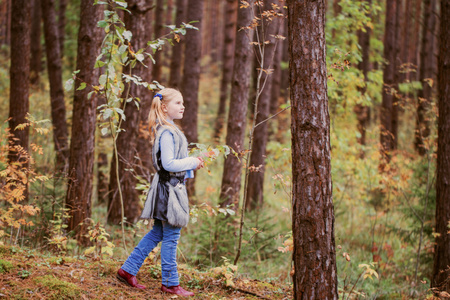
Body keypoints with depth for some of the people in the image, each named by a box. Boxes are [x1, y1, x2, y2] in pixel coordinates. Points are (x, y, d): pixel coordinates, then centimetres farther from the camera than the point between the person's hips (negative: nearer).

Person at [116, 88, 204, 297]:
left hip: (171, 187, 10)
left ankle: (128, 270, 20)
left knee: (158, 233, 16)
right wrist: (192, 163, -12)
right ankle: (170, 283, 8)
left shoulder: (169, 130, 14)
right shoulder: (167, 132, -18)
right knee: (171, 237, -1)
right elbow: (168, 164, -22)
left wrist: (191, 162, 9)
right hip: (170, 188, -10)